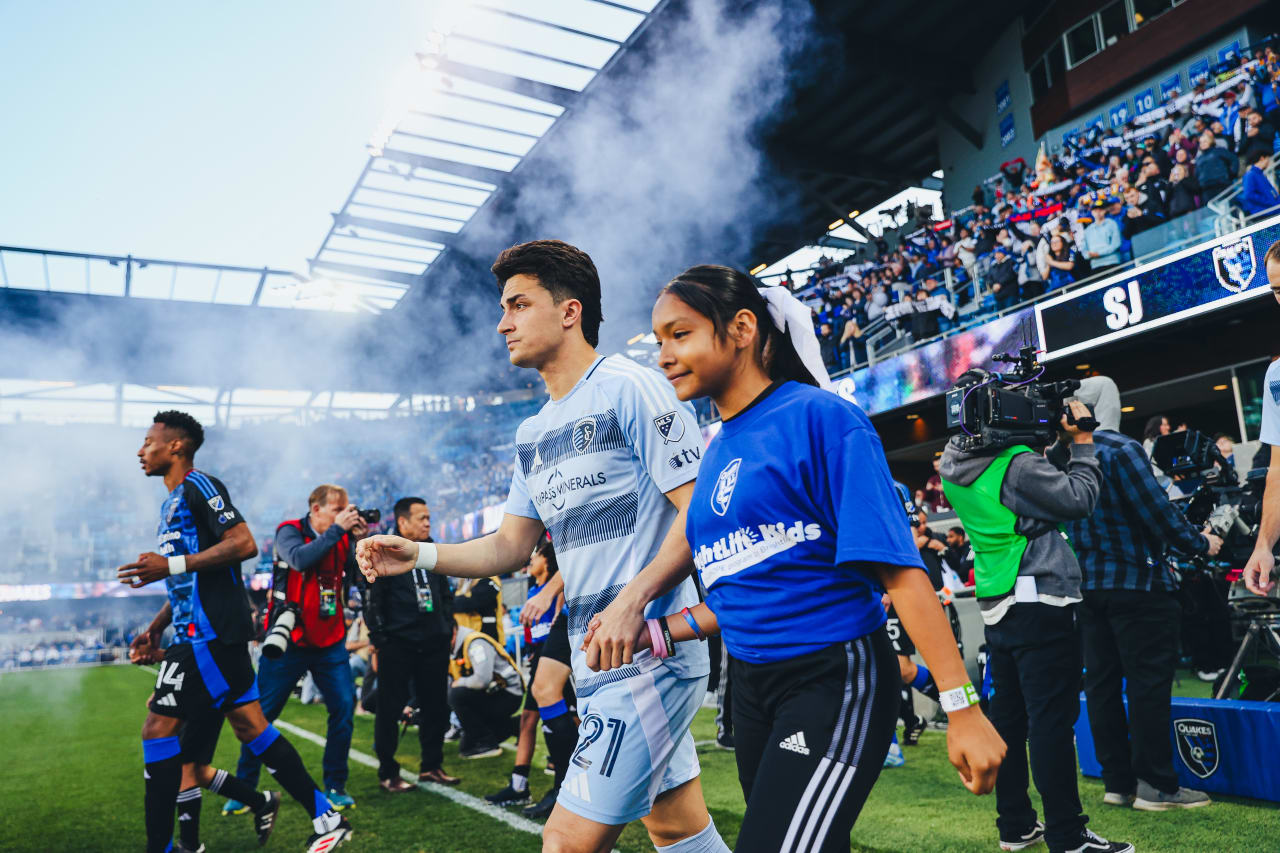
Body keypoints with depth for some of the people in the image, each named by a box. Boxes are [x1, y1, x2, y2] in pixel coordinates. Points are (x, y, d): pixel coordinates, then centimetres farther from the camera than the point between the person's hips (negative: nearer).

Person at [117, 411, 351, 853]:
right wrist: (154, 631, 24)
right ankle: (326, 818, 14)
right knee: (249, 726, 9)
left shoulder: (199, 486, -8)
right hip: (198, 631, 10)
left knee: (159, 727, -5)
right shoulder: (173, 503, 22)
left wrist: (171, 565, -22)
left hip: (208, 632, -10)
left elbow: (244, 543, -21)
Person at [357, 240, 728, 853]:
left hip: (650, 651, -8)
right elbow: (511, 546, 15)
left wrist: (633, 600, -27)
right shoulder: (533, 435, 15)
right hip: (594, 661, 8)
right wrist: (420, 555, 1)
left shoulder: (627, 388, -11)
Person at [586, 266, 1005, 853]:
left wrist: (961, 706, -20)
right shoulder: (717, 451, 9)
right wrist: (653, 632, 2)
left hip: (832, 678, -7)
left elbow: (897, 568, -17)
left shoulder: (818, 416, -12)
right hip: (752, 687, 7)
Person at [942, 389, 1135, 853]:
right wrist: (1082, 443, -2)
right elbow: (1078, 499, -12)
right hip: (1041, 601, -8)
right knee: (1052, 719, -2)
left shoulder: (953, 465, 6)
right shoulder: (1016, 465, -18)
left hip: (996, 606, 8)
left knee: (1009, 715, 13)